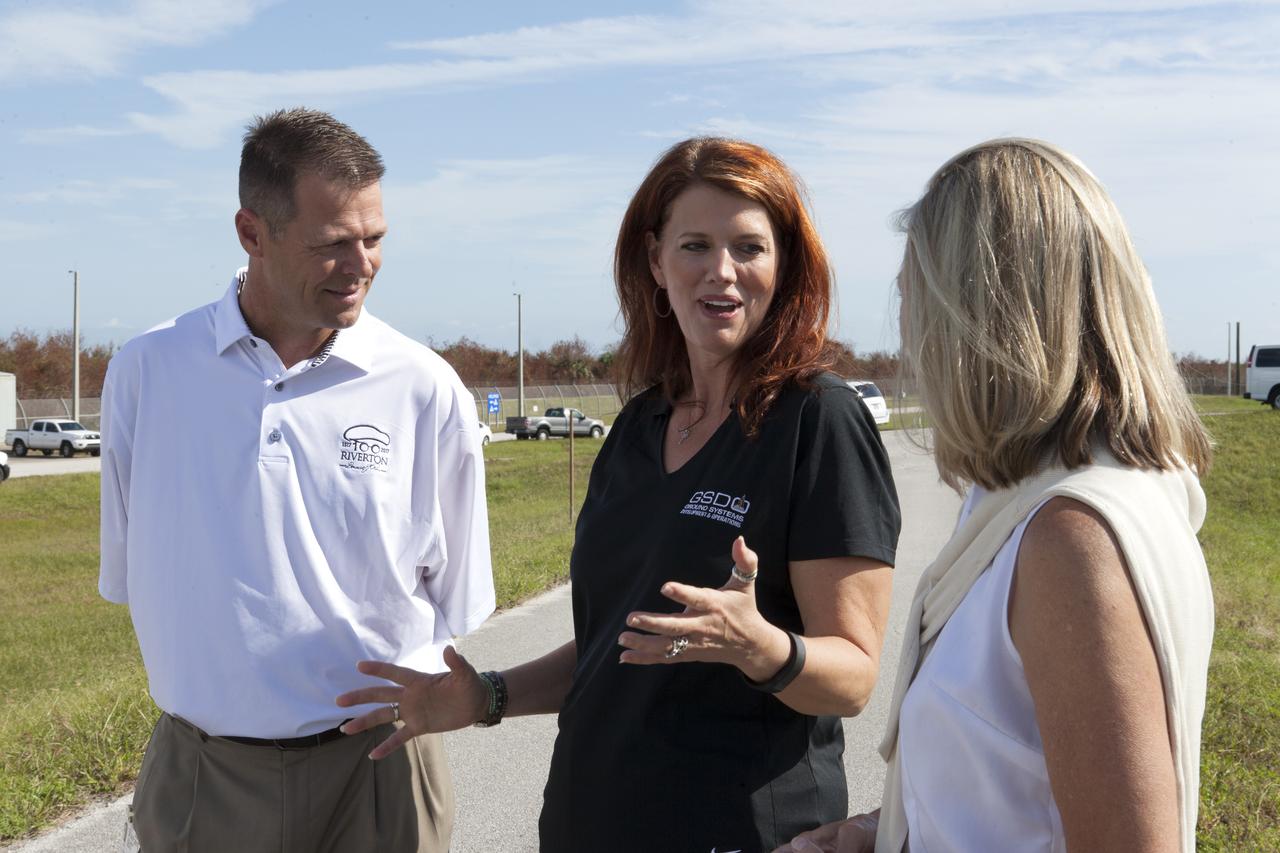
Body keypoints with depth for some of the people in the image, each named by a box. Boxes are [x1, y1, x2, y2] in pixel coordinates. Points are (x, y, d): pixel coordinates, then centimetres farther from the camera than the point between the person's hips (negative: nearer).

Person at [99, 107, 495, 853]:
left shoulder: (427, 390, -5)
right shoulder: (146, 371, -2)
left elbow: (454, 604, 4)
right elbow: (132, 575, 6)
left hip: (377, 767, -1)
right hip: (201, 771, 1)